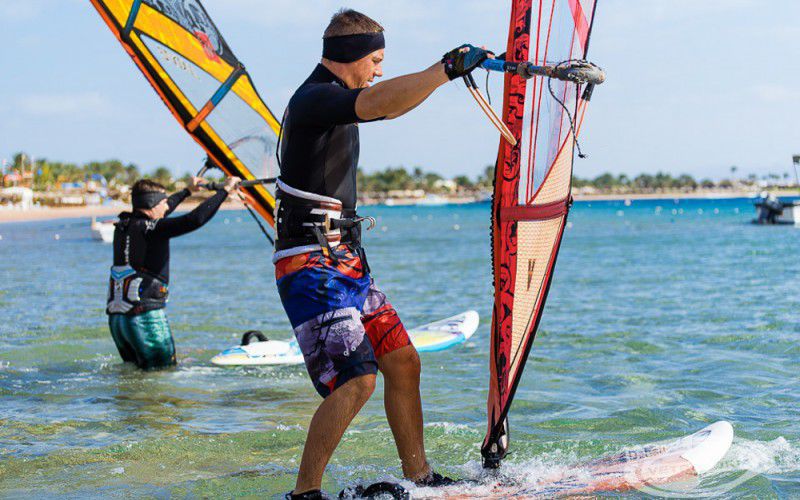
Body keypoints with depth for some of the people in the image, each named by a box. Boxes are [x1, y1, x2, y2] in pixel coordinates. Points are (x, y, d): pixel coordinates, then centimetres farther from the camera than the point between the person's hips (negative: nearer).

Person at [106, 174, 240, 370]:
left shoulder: (123, 226, 12)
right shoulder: (150, 229, -12)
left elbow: (157, 215, 32)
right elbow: (196, 219, -20)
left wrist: (187, 191, 45)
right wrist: (224, 190, -9)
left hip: (116, 317, 8)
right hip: (146, 315, -8)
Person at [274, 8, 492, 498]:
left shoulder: (330, 99, 15)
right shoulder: (315, 99, -16)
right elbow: (383, 104, -35)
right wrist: (449, 67, -38)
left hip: (345, 259, 10)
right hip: (311, 264, -10)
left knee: (403, 362, 10)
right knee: (356, 380, -18)